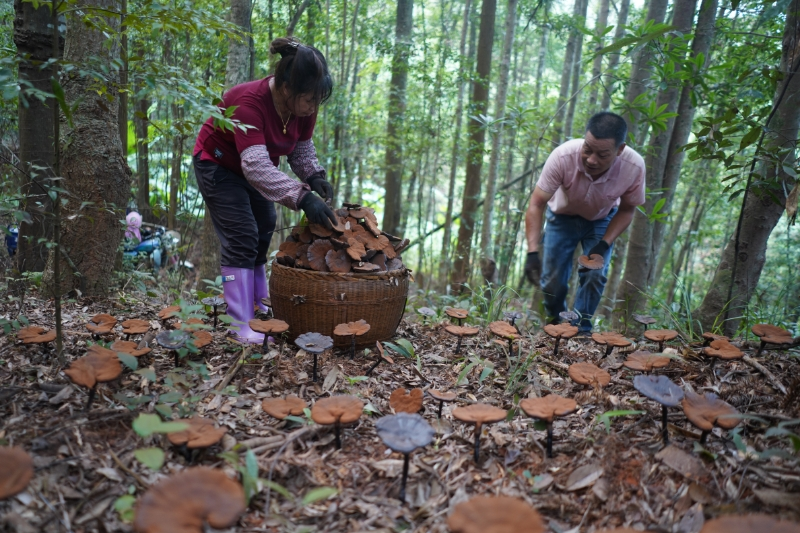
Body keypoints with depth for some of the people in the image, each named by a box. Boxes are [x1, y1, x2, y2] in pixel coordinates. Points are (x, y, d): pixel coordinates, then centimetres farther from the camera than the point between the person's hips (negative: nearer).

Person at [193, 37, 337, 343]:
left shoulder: (304, 105, -16)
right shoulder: (249, 102, -37)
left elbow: (302, 147, -1)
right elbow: (256, 165, -47)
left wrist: (313, 175, -22)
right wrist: (302, 197, -55)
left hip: (255, 168, 8)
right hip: (218, 166, -7)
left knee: (263, 237, 9)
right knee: (242, 239, -16)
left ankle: (260, 311, 20)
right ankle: (241, 327, -11)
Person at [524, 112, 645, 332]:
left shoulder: (634, 166, -31)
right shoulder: (563, 156, -37)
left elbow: (626, 209, -13)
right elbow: (536, 204, -33)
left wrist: (603, 245, -26)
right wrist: (533, 252, -43)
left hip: (602, 220, 1)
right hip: (562, 216, -1)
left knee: (595, 276, -14)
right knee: (552, 280, -3)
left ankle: (580, 329, 7)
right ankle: (556, 325, 25)